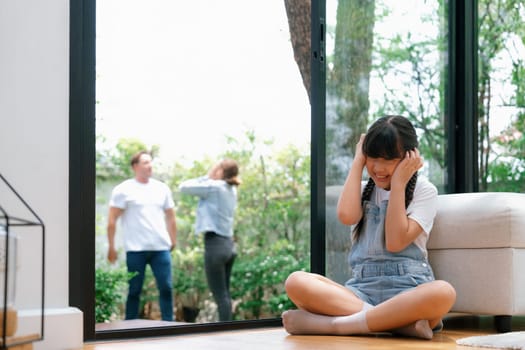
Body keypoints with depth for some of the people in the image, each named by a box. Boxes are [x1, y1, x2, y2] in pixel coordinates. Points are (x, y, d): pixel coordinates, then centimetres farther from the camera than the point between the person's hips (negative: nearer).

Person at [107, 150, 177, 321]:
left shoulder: (162, 188, 12)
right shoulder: (123, 190, 0)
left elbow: (170, 217, 17)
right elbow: (112, 220, -1)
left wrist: (173, 242, 10)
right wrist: (111, 247, -6)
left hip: (161, 248, 3)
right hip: (136, 249, -3)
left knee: (166, 288, -2)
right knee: (134, 291, 3)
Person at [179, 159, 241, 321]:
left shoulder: (214, 187, -11)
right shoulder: (231, 190, 12)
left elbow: (183, 187, -3)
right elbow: (205, 190, 24)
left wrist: (207, 177, 4)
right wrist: (209, 179, 9)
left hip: (215, 244, -8)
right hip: (228, 244, 8)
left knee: (220, 295, -5)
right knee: (224, 294, 14)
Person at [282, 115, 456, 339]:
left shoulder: (424, 191, 8)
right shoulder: (363, 190, 19)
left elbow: (396, 242, -7)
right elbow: (346, 216, -6)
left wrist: (398, 183, -4)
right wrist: (357, 162, 4)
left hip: (407, 290, -3)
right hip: (363, 289, 3)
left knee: (443, 293, -40)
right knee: (296, 282, -26)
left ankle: (335, 324, -34)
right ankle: (400, 321, -32)